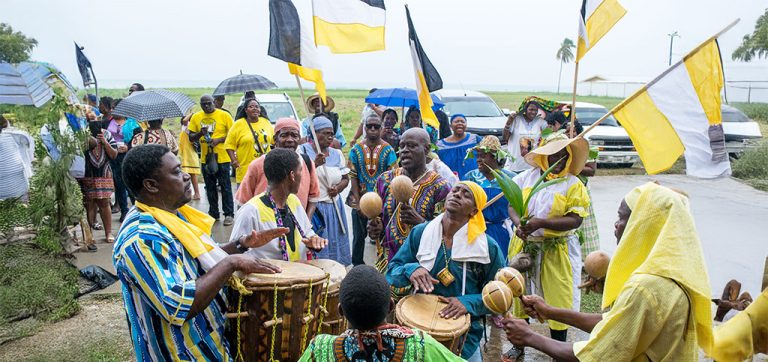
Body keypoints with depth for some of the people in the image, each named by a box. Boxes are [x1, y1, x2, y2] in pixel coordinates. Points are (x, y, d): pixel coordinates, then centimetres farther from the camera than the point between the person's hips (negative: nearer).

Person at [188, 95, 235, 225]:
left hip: (222, 157, -4)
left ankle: (228, 214, 5)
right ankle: (213, 213, 23)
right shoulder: (196, 117, 7)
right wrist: (200, 133, -12)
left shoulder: (224, 115, -4)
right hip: (205, 158, 4)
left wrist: (218, 140, -17)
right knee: (210, 187, 12)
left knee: (225, 186, -1)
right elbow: (191, 137, 8)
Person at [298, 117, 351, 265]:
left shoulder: (337, 154, 11)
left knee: (334, 246, 8)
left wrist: (338, 188, -5)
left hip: (334, 207, 5)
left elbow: (346, 178, 16)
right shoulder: (303, 150, -2)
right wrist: (314, 164, -21)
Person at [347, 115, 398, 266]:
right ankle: (357, 264, 27)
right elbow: (353, 177, -1)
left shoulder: (388, 150, -4)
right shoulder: (356, 150, 0)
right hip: (360, 198, 1)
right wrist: (358, 203, -8)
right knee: (359, 235, 12)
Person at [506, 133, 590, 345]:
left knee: (559, 300, 4)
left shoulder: (573, 184, -5)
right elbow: (512, 205, 2)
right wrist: (519, 224, -18)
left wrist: (541, 222, -24)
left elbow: (575, 220, -14)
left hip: (556, 250, -2)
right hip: (524, 246, 3)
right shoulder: (527, 177, 4)